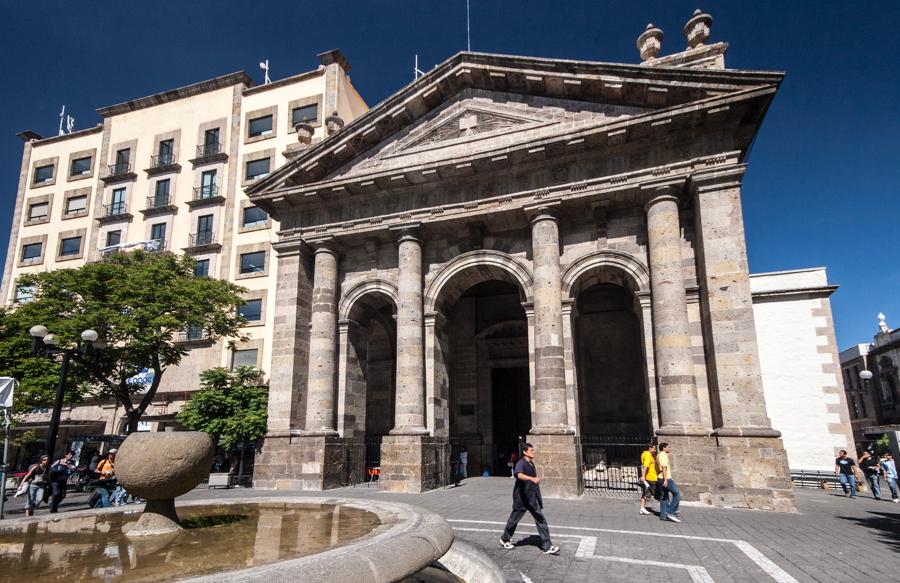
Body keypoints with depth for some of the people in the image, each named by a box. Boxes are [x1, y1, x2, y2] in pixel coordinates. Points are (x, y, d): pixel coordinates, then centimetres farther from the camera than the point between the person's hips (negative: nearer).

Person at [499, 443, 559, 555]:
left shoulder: (531, 464, 9)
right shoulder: (520, 463, -18)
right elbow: (519, 475, -41)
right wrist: (532, 478, -56)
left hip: (532, 498, 7)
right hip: (521, 498, -7)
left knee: (541, 520, 0)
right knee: (514, 520, 10)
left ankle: (547, 546, 3)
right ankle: (505, 539, 33)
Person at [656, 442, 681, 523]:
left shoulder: (658, 455, 21)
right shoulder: (663, 455, -9)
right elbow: (664, 467, -19)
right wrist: (665, 480, -24)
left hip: (660, 479, 10)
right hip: (665, 479, -10)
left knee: (664, 497, 9)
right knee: (677, 494, -9)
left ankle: (663, 515, 8)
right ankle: (670, 512, -13)